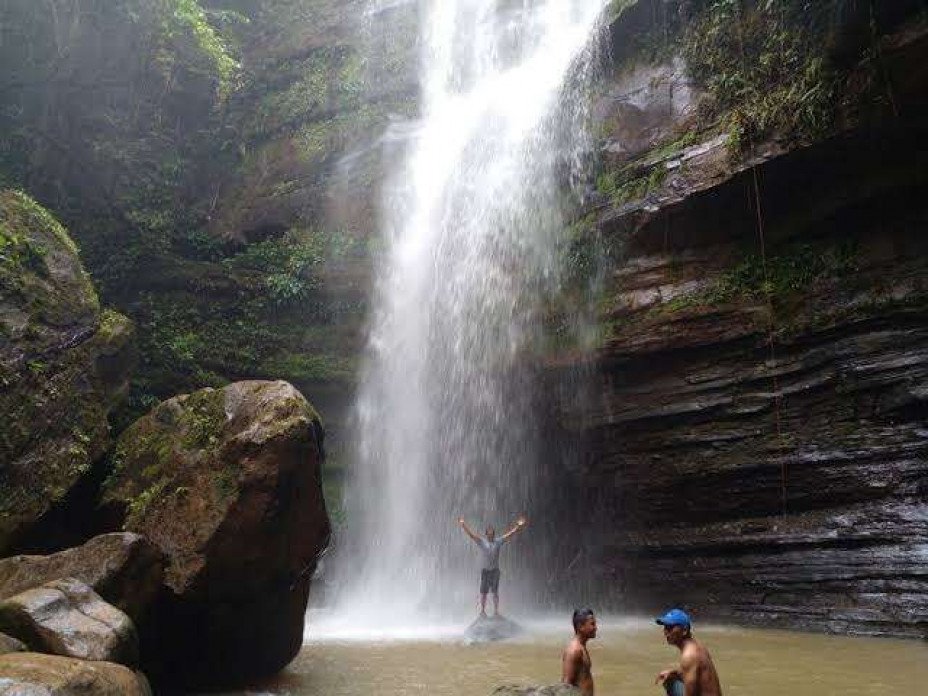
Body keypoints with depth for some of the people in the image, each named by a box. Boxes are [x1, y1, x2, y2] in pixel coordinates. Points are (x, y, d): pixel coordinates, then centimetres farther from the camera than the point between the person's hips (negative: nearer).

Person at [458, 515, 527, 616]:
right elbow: (471, 534, -1)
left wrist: (518, 526, -3)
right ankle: (482, 610, 10)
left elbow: (510, 534, 4)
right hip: (485, 570, -1)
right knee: (483, 592, 2)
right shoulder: (482, 541, 5)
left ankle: (496, 611, 10)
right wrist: (463, 524, -10)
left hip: (495, 570, 1)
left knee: (495, 592, 3)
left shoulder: (498, 541, 7)